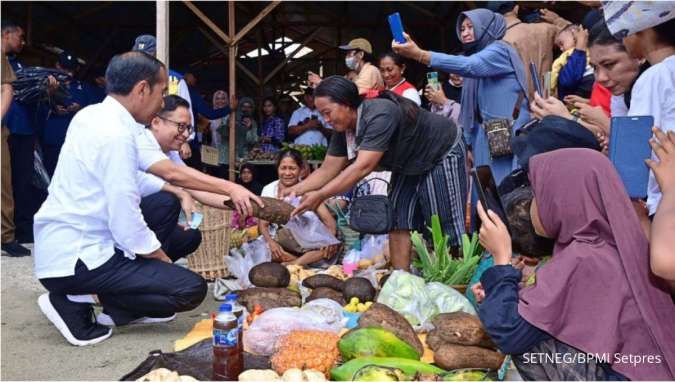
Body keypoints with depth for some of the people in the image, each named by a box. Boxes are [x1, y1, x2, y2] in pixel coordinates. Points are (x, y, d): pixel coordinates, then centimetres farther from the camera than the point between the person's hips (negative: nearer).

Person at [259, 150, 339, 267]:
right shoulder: (269, 190, -2)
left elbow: (329, 221, -11)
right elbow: (263, 224, -3)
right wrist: (271, 242, -24)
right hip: (281, 245, 1)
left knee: (333, 246, -28)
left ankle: (293, 264, -23)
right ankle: (306, 262, -18)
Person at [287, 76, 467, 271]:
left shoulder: (380, 115, -36)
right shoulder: (343, 130, -9)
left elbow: (363, 167, -42)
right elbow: (327, 170, -7)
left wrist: (320, 195, -43)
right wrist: (296, 189, -22)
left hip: (444, 154, -8)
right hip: (410, 166, 8)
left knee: (445, 226, -5)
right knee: (397, 222, 1)